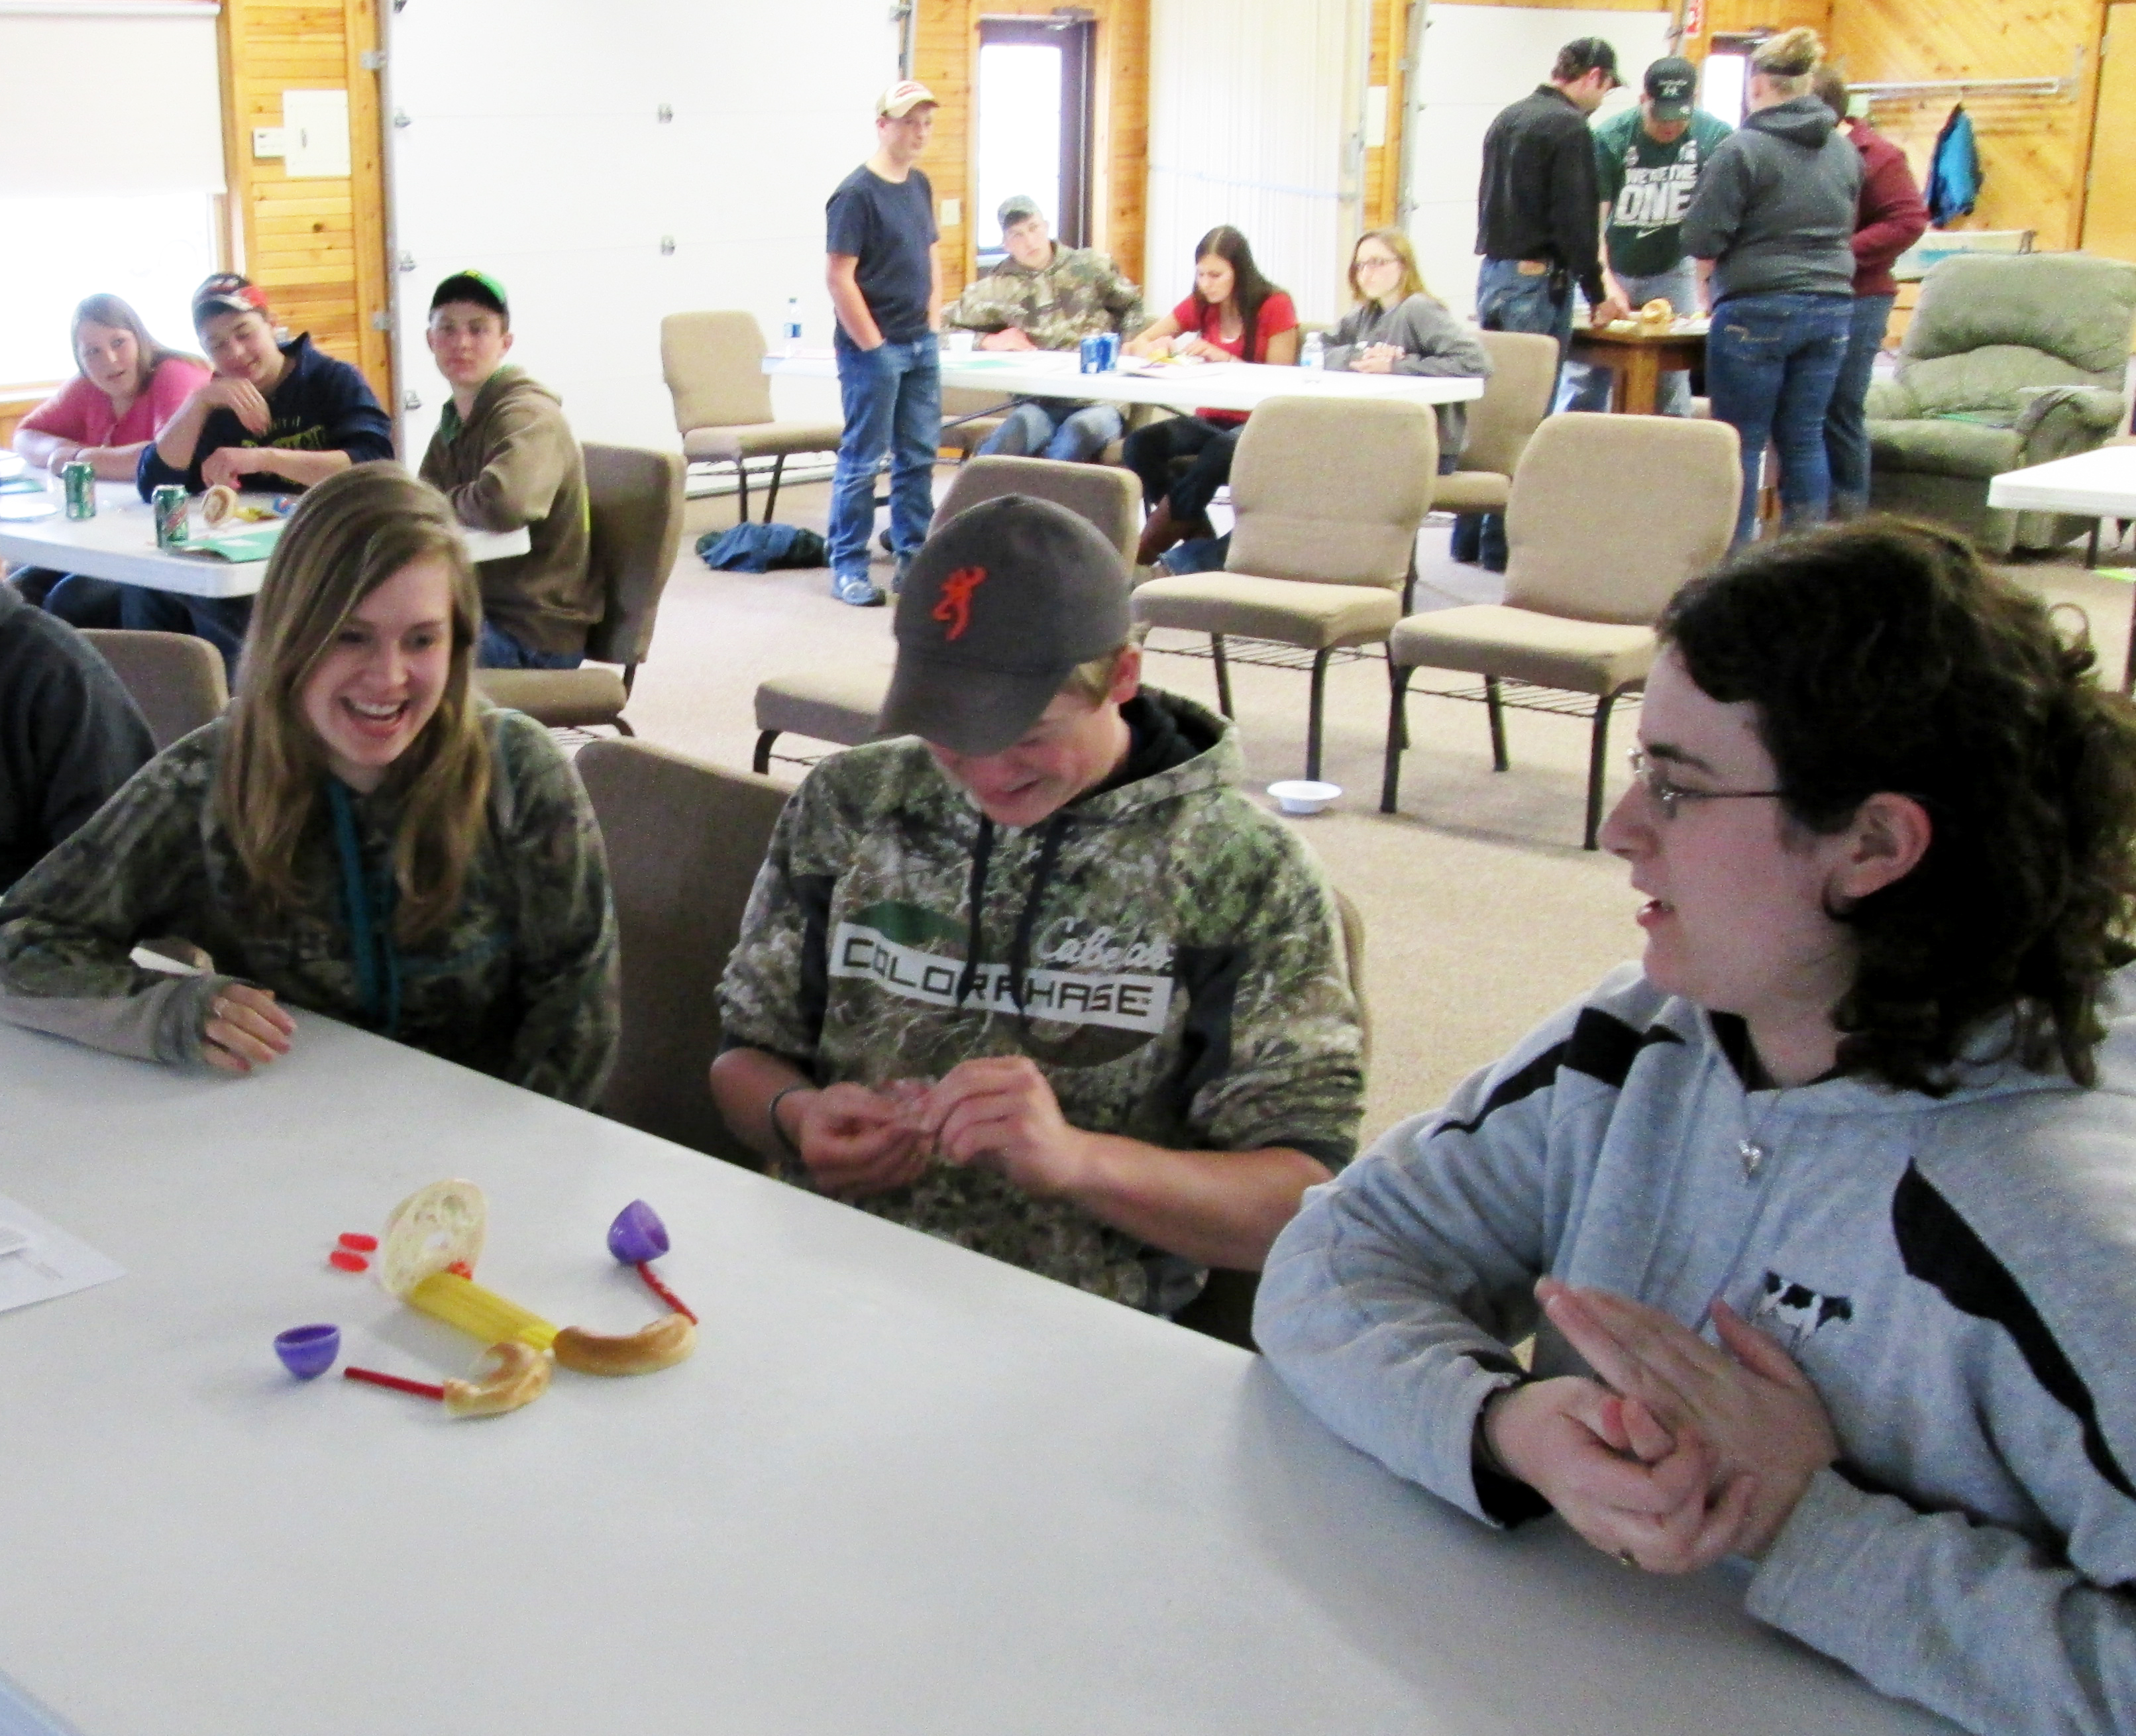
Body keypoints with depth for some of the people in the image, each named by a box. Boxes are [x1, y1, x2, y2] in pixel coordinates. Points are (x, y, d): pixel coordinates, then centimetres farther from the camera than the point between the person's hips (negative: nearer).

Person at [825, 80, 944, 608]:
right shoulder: (857, 193, -13)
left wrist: (933, 317, 11)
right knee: (862, 459, -1)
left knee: (919, 454, 12)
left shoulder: (919, 185, 11)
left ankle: (914, 555, 22)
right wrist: (873, 346, -15)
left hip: (921, 345, 8)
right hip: (873, 347, -8)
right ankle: (847, 567, 7)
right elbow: (840, 278, -16)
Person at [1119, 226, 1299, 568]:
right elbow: (1135, 346, 13)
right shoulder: (1199, 306, 10)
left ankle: (1144, 554, -29)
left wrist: (1220, 356, -17)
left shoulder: (1275, 306, -2)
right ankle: (1198, 539, -18)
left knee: (1222, 452, -39)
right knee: (1141, 445, -25)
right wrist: (1155, 348, -12)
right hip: (1210, 420, 5)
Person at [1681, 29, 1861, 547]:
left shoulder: (1744, 149, -10)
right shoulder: (1845, 150, 10)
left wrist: (1723, 254, 10)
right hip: (1831, 307, 6)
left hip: (1758, 310, -6)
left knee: (1741, 443, 1)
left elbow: (1700, 238, -11)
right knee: (1805, 440, 10)